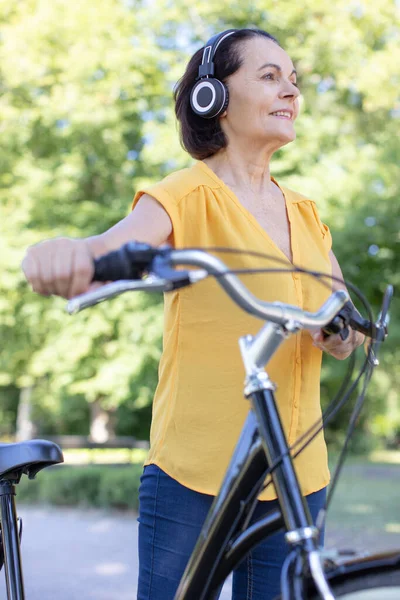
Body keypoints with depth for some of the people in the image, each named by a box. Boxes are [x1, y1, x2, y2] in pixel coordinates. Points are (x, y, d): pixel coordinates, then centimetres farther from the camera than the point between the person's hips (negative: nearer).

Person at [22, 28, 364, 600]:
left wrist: (345, 332, -13)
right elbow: (114, 249, -25)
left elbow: (352, 324, 12)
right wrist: (63, 255, -48)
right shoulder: (190, 194, -6)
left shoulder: (305, 214, 13)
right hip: (194, 483, -5)